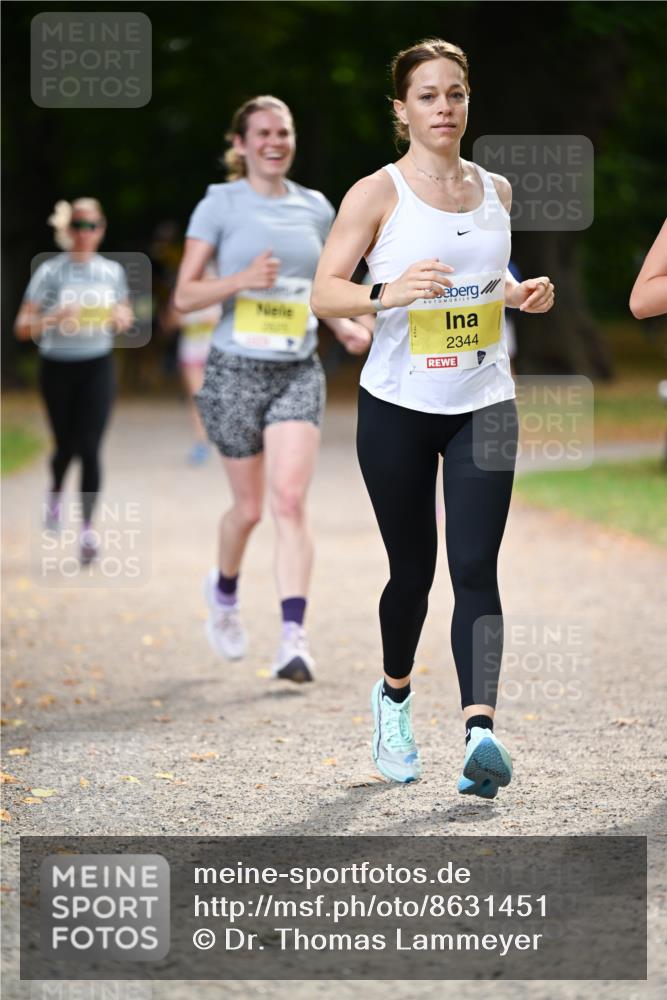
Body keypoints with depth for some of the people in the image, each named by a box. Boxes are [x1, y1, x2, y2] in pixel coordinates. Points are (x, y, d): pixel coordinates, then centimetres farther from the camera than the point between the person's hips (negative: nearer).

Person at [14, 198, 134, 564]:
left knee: (90, 447, -10)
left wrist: (123, 317, -7)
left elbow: (125, 313, 17)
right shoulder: (51, 272, -8)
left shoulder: (112, 271, 2)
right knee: (66, 445, 8)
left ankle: (88, 526, -7)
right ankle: (55, 493, 42)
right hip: (58, 368, -1)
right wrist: (54, 318, -28)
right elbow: (22, 328, -10)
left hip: (98, 367, 1)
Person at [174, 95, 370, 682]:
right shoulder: (221, 204, -2)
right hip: (237, 370, -2)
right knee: (249, 507, 6)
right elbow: (184, 296, -4)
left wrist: (345, 326, 3)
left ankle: (294, 638, -18)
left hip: (299, 372, 2)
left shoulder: (316, 209, 9)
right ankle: (224, 590, 38)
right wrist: (243, 279, -20)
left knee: (289, 500, -13)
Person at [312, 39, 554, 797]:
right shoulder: (377, 193, -5)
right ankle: (394, 694, 36)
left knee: (475, 567, -12)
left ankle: (479, 731, -22)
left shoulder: (495, 191, 9)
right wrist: (385, 293, -28)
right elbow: (323, 292, -10)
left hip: (483, 404, 2)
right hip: (398, 404, -2)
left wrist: (518, 295, 2)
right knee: (412, 570, 7)